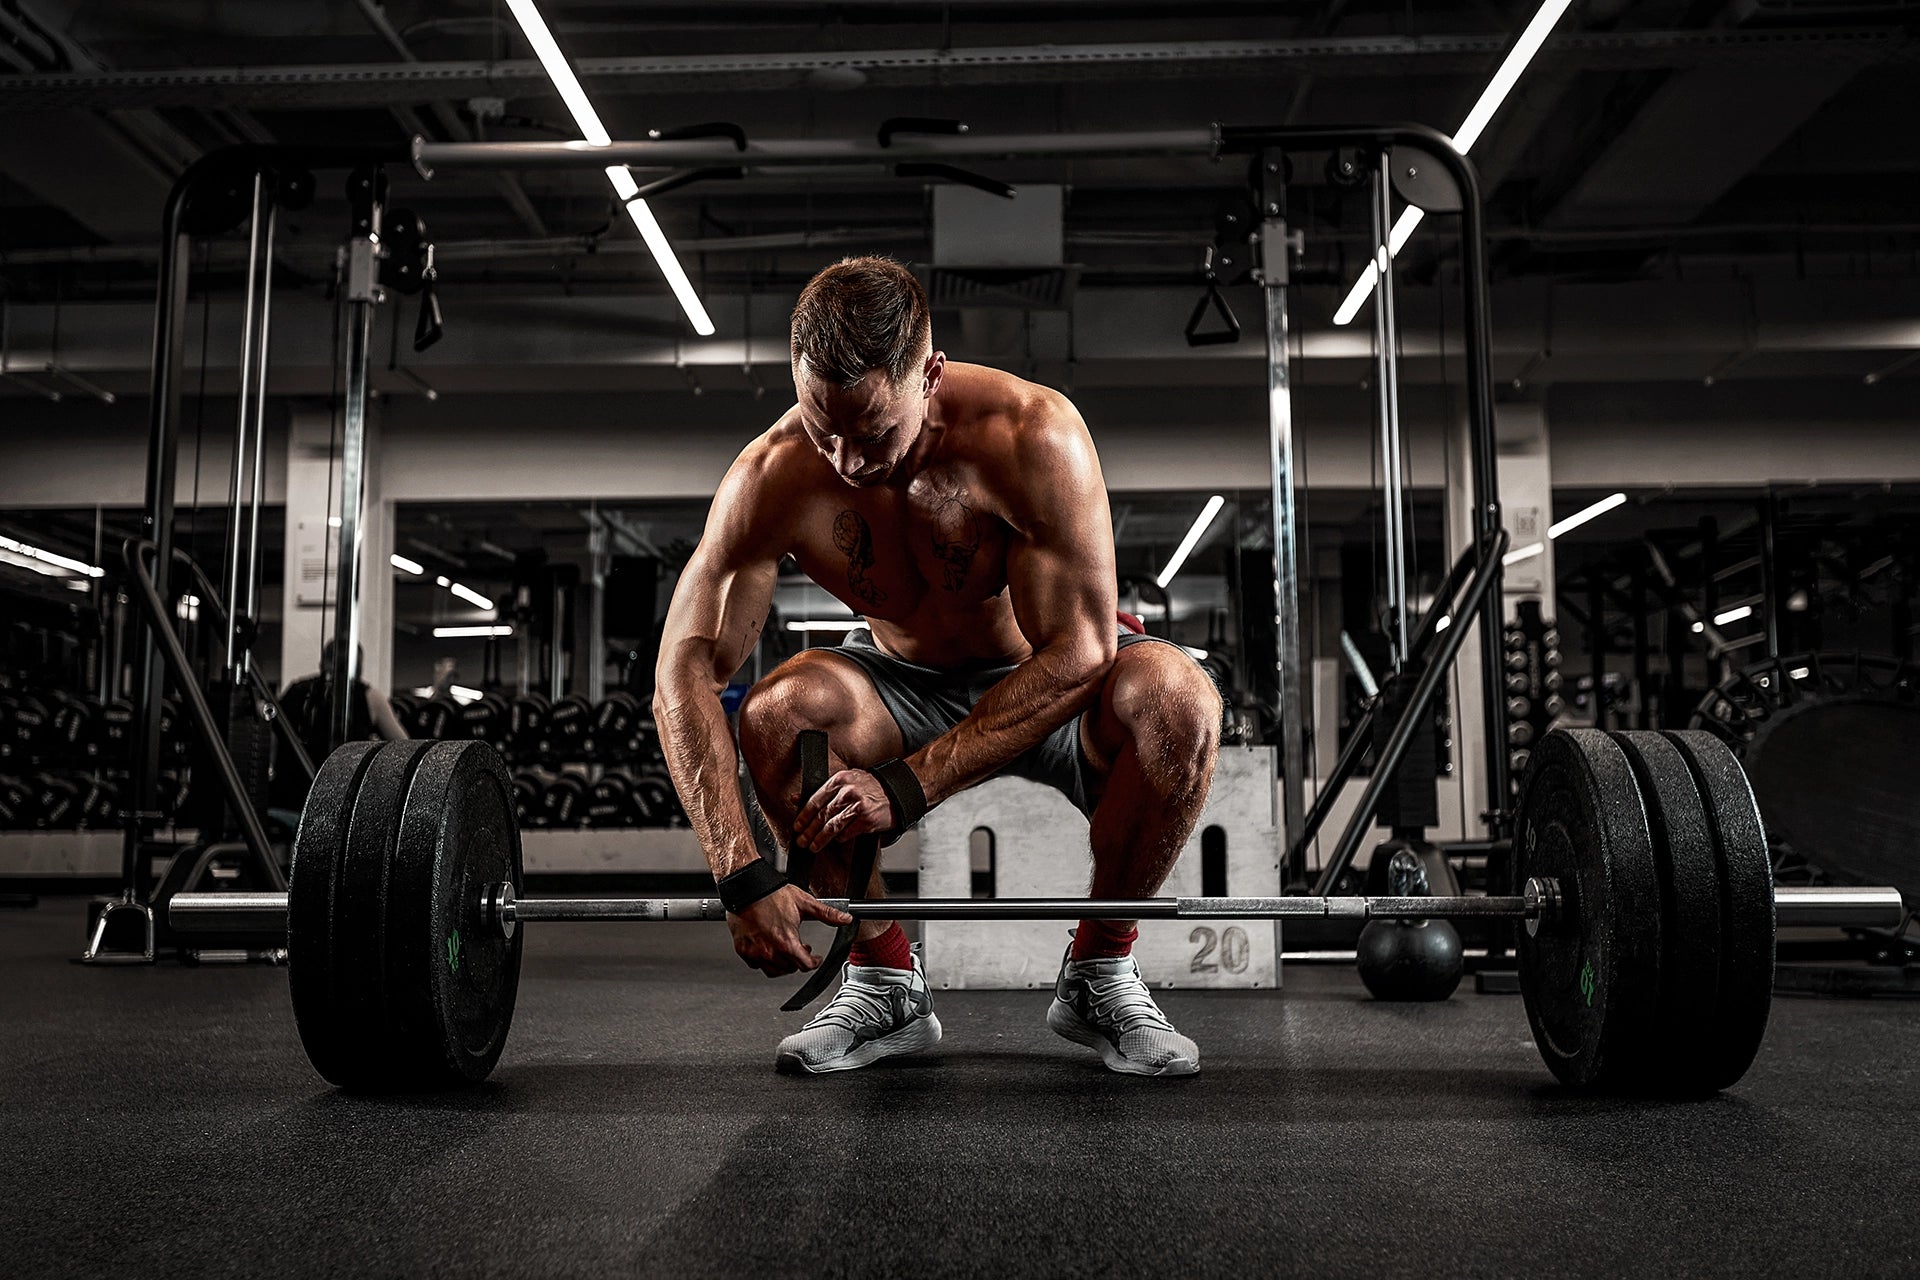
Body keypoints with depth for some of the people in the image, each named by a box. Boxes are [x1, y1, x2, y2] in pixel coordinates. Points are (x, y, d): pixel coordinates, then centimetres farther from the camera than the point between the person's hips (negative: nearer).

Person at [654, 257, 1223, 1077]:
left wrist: (909, 783, -38)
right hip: (906, 689, 2)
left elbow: (1077, 657, -31)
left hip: (1052, 698, -1)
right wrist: (743, 877, -37)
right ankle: (886, 977, -8)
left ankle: (1099, 972, -9)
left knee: (1176, 695, -33)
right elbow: (687, 672, -26)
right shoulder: (772, 477, -24)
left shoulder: (1034, 435, -30)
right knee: (775, 710, -30)